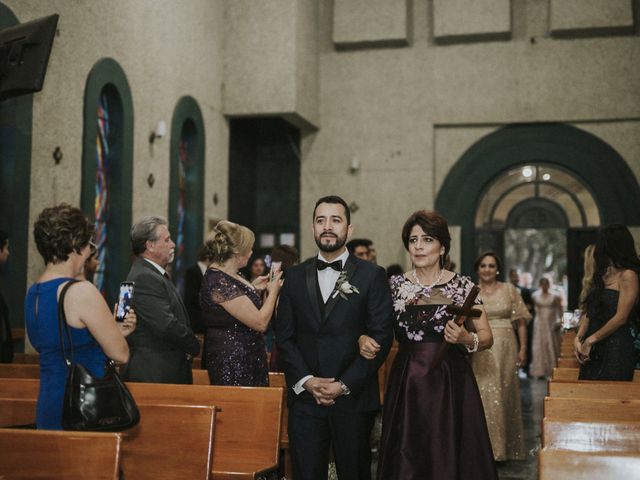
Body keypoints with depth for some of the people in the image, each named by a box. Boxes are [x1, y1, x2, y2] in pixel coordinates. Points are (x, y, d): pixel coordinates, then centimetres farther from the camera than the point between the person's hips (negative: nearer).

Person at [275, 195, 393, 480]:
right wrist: (307, 380, -8)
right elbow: (284, 336, 6)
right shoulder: (295, 276, 9)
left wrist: (345, 385, -11)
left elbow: (381, 337, -5)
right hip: (305, 397, 2)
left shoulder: (372, 276, 0)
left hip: (354, 399, -2)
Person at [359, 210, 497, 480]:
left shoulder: (462, 286, -1)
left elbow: (487, 337, 2)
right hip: (406, 386, 1)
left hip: (450, 385, -1)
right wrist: (363, 340, -10)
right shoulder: (395, 286, 4)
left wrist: (467, 339, -17)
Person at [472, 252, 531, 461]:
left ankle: (505, 447, 19)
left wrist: (523, 348, -3)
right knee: (483, 395, -2)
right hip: (481, 350, 0)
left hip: (505, 348, 0)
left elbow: (520, 321, 3)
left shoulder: (509, 289, 4)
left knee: (504, 394, 6)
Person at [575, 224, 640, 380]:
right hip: (593, 350, 7)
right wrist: (578, 338, -1)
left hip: (616, 349, -7)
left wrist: (590, 340, -11)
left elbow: (621, 318, -15)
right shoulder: (602, 274, 16)